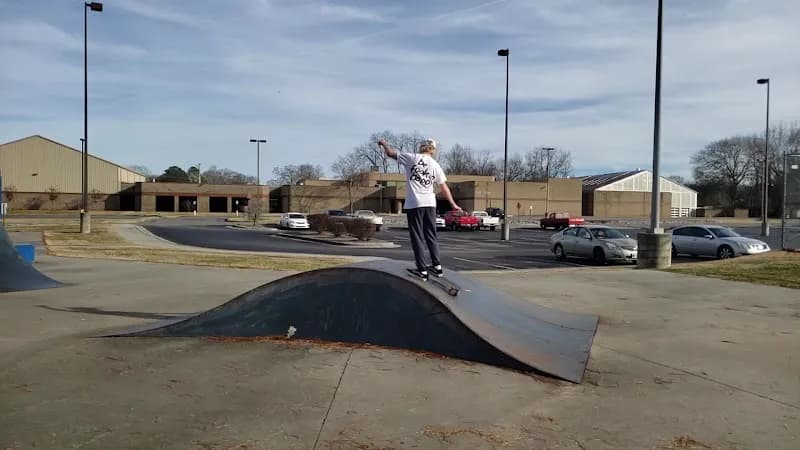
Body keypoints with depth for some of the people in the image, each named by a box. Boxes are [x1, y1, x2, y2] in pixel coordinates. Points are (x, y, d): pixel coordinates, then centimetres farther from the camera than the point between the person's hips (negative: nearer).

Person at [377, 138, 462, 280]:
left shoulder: (411, 158, -1)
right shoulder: (435, 165, 9)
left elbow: (390, 153, 5)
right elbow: (444, 188, 11)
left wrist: (384, 143, 25)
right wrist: (453, 204, 20)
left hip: (414, 204, -3)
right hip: (430, 204, 3)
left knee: (418, 238, 1)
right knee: (431, 236, 15)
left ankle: (422, 270, 1)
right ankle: (437, 266, 18)